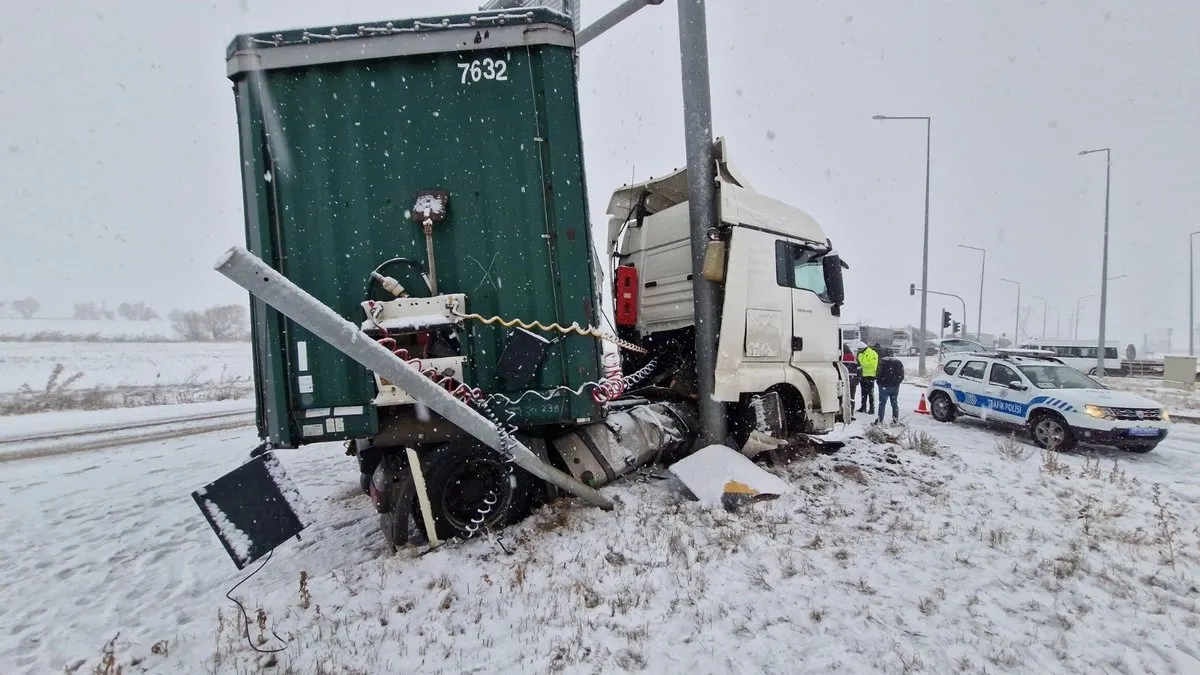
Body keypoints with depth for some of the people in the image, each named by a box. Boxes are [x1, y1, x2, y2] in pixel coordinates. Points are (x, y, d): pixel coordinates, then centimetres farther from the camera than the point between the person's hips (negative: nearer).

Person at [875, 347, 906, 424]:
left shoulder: (882, 362, -12)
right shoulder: (899, 362, 5)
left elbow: (878, 375, -13)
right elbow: (902, 376, 8)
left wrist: (879, 382, 4)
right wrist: (896, 382, 18)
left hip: (884, 387, -5)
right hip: (895, 387, 5)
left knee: (882, 403, 0)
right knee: (894, 403, 15)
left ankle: (880, 420, -2)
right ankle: (896, 419, 17)